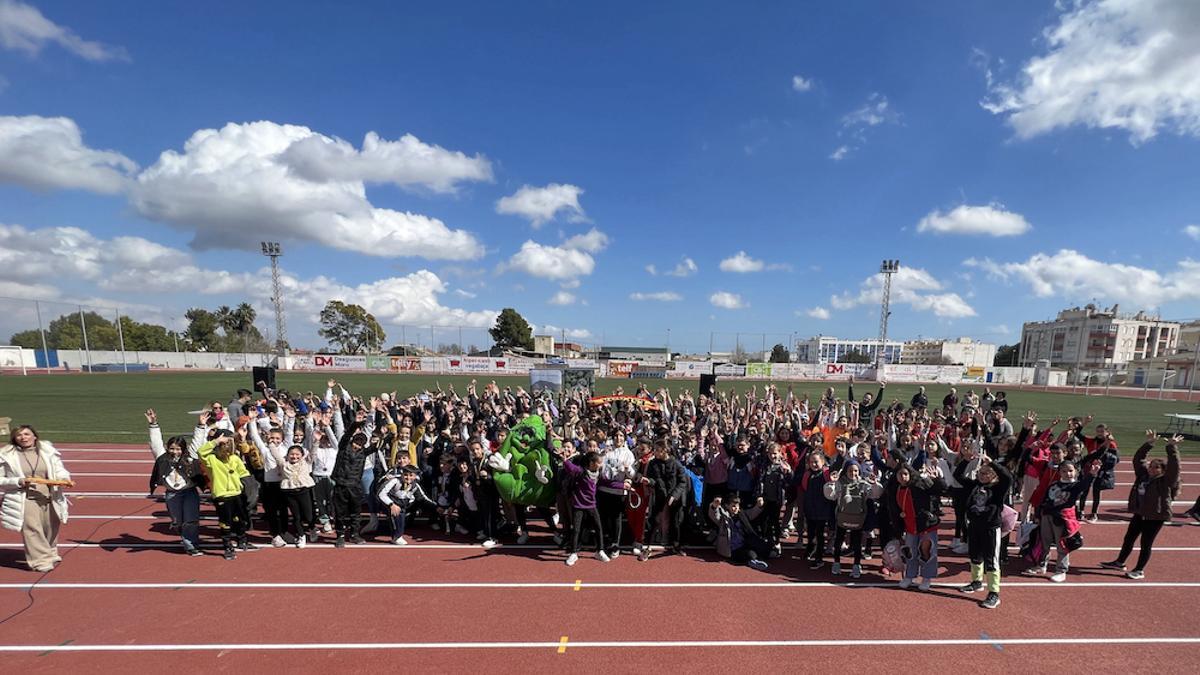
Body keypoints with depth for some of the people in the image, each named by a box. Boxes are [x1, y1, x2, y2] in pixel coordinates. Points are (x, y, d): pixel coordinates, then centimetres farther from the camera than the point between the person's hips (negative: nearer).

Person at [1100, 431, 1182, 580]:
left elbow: (1174, 466, -26)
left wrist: (1172, 447, -25)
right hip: (1139, 514, 6)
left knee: (1146, 544, 4)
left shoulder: (1166, 481, -12)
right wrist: (1149, 444, -2)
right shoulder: (1143, 475, 3)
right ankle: (1119, 562, 29)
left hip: (1156, 516, -6)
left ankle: (1140, 570, 16)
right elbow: (1138, 458, 5)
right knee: (1129, 538, 16)